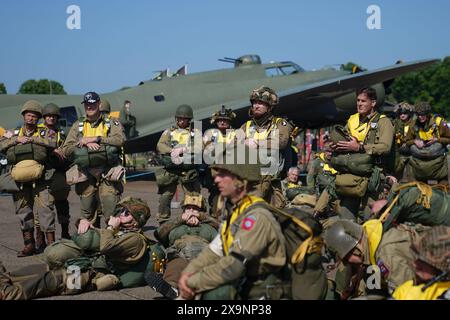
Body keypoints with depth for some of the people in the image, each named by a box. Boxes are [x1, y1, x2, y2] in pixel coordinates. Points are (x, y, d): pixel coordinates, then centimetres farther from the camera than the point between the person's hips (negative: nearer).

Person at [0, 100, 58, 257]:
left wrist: (33, 139, -14)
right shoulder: (14, 133, 15)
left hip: (39, 180, -3)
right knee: (23, 210, 7)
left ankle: (51, 242, -6)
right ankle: (29, 244, 15)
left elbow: (53, 144, -12)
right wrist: (16, 139, -8)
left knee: (45, 208, -9)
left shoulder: (43, 133, 8)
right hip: (19, 180, 3)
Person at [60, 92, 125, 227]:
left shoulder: (111, 124, 7)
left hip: (107, 175, -3)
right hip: (86, 177, 3)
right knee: (87, 215, 9)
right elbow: (65, 150, 4)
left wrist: (95, 138, -17)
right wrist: (85, 143, -11)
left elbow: (120, 139, -14)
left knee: (112, 214, -8)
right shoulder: (78, 126, 13)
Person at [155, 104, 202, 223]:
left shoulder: (196, 133, 12)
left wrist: (182, 149, -13)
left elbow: (200, 148, -5)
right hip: (170, 170, 1)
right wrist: (172, 151, -14)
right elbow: (160, 146, 3)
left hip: (189, 170, -1)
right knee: (165, 197, 0)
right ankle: (163, 222, 9)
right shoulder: (169, 132, 16)